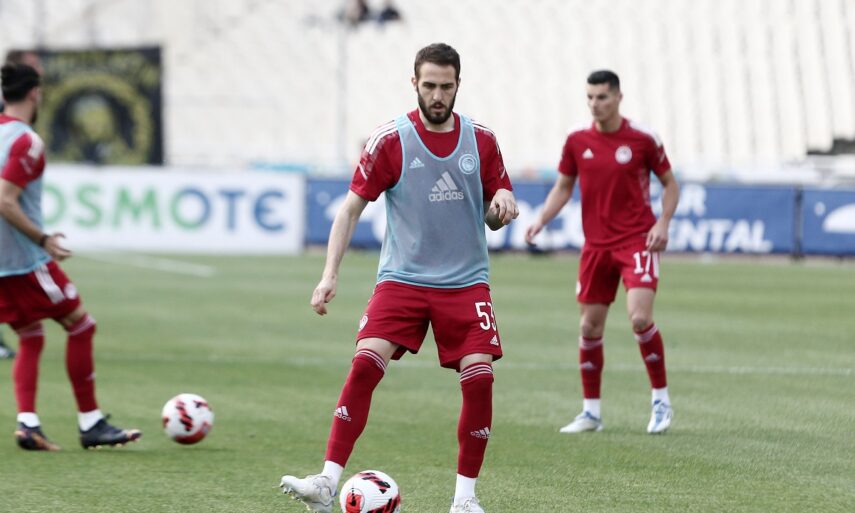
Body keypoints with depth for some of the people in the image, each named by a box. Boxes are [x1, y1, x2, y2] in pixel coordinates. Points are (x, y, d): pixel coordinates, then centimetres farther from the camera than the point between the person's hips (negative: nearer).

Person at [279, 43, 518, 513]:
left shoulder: (481, 140, 4)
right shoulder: (390, 140, -4)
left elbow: (494, 218, 13)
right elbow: (351, 208, -2)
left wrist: (503, 205, -12)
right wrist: (330, 275, -12)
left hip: (466, 282, 2)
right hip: (402, 278, -2)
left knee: (479, 377, -11)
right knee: (365, 364, -18)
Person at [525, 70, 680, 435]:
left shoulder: (642, 139, -7)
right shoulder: (577, 140, 2)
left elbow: (669, 183, 3)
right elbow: (563, 187, 12)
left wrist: (663, 223, -11)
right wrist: (541, 220, -3)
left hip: (638, 240, -4)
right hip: (596, 245, 4)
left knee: (640, 318, -19)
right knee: (590, 326, 5)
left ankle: (661, 401, -2)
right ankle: (591, 411, 17)